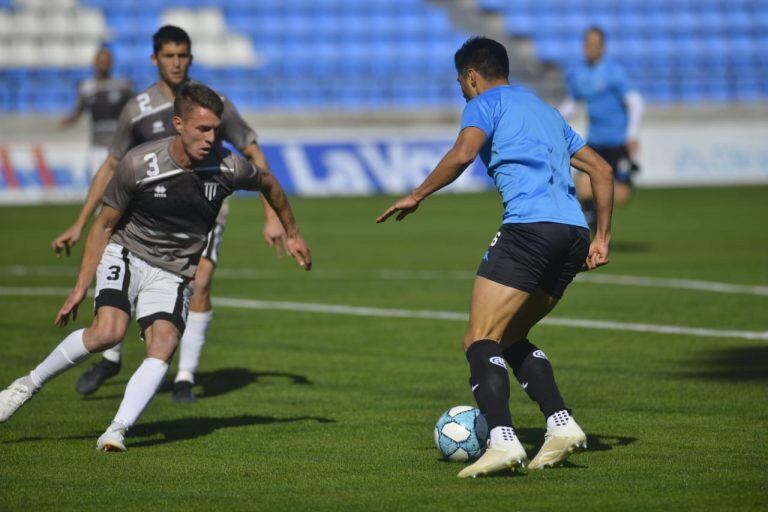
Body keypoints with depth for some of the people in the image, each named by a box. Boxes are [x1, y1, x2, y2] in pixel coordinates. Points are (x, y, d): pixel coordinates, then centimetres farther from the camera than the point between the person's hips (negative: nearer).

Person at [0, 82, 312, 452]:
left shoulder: (227, 167, -12)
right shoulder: (138, 164, -17)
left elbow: (268, 182, 13)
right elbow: (104, 225, -4)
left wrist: (292, 233, 24)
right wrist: (81, 286, -5)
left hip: (173, 275, 2)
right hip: (125, 255, -2)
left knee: (163, 346, -24)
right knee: (108, 332, -27)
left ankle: (117, 431, -26)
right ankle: (30, 383, -8)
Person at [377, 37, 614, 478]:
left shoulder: (486, 103, 9)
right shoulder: (546, 111, 32)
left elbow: (462, 155, -11)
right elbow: (601, 169, 29)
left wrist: (418, 196, 1)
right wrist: (602, 237, 27)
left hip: (529, 225, -8)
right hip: (574, 233, 8)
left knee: (480, 340, -8)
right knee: (511, 338, 21)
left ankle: (503, 441, -27)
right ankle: (562, 424, 5)